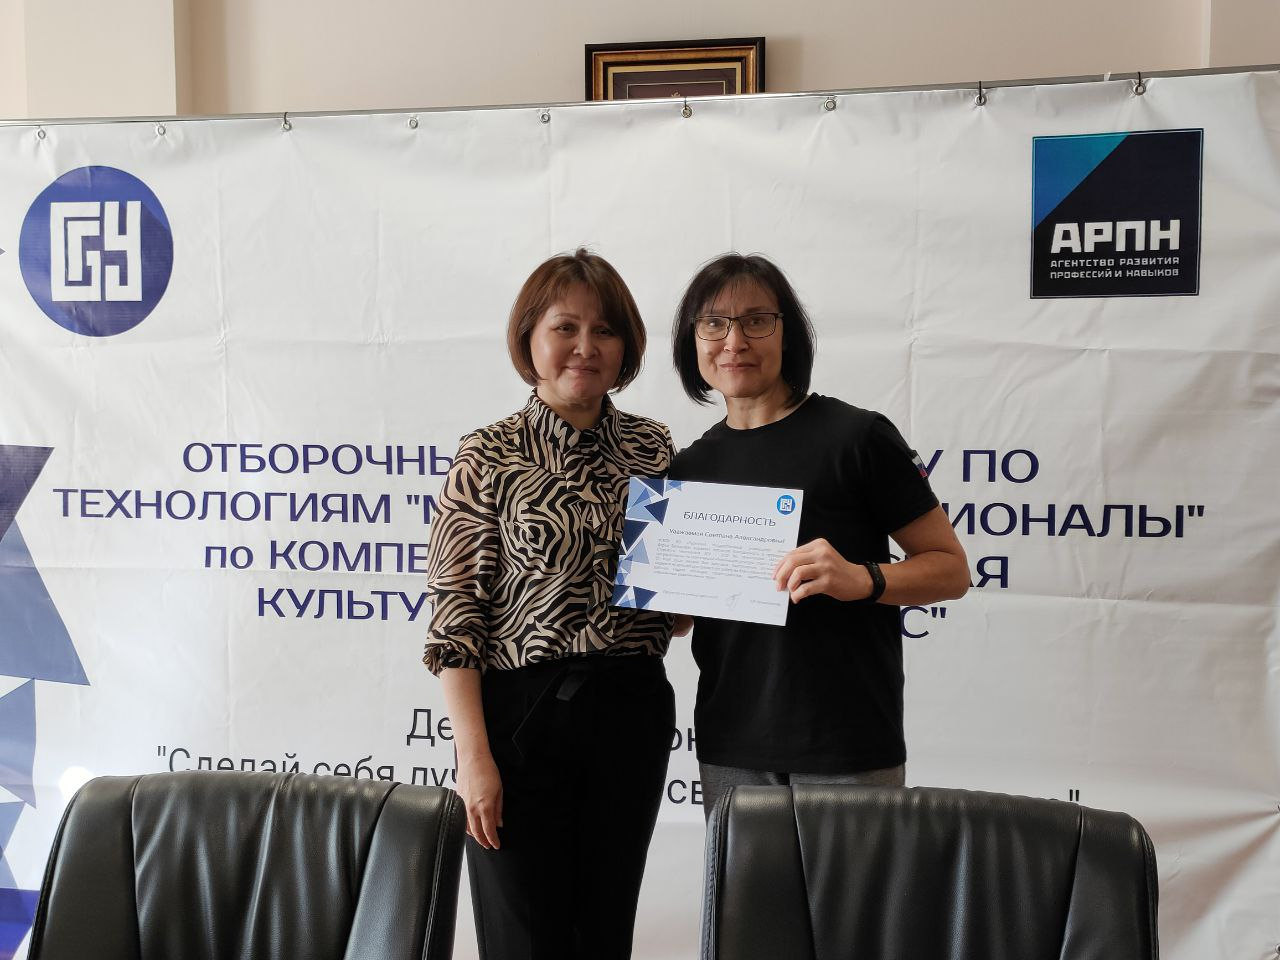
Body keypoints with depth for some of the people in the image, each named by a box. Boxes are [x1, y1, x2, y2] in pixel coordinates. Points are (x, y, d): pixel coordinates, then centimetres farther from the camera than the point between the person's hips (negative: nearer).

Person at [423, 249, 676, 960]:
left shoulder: (653, 447, 7)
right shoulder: (490, 456, -5)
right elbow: (454, 609, -8)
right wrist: (474, 753, -13)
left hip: (633, 714, 4)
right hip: (520, 713, -4)